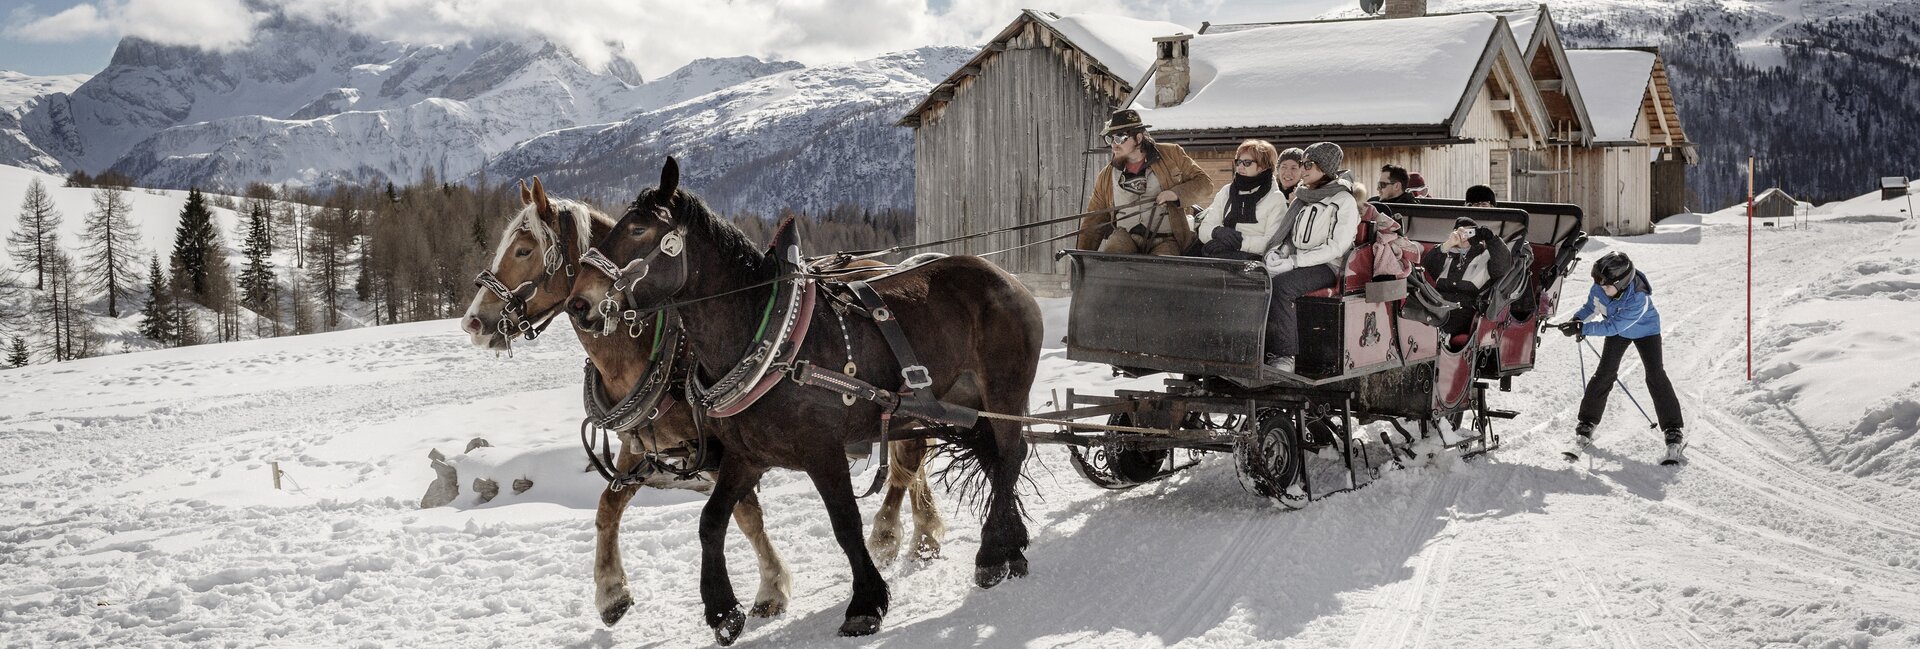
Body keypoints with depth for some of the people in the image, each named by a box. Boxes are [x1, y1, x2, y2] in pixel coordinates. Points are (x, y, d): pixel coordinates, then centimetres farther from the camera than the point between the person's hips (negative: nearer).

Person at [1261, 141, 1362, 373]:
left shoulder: (1345, 202, -3)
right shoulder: (1302, 199, 20)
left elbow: (1337, 247, -13)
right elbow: (1284, 232, 22)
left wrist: (1293, 261, -19)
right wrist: (1274, 252, -2)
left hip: (1326, 266, -7)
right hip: (1296, 264, 7)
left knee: (1281, 285, -35)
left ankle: (1284, 356, -31)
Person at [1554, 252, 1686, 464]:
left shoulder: (1638, 299, -42)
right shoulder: (1599, 286, -27)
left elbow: (1612, 327, -41)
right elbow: (1591, 304, -4)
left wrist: (1581, 329, -45)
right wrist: (1578, 318, -23)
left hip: (1645, 330, -4)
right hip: (1617, 330, 4)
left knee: (1655, 375, -14)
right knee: (1605, 373, -4)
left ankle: (1674, 432, -12)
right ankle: (1587, 423, 4)